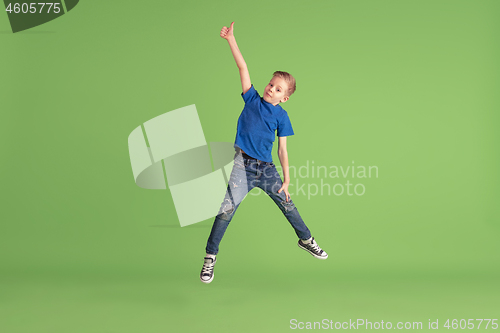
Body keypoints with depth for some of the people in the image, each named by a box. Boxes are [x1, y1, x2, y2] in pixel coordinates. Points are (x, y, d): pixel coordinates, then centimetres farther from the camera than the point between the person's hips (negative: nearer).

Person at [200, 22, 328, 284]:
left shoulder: (281, 116, 1)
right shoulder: (252, 99, 1)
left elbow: (282, 150, 2)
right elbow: (243, 67, -6)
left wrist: (287, 180, -1)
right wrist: (231, 39, -11)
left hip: (267, 168, 2)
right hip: (242, 166, -2)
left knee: (287, 204, 13)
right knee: (226, 209, -10)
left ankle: (306, 240, 37)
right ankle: (210, 257, 1)